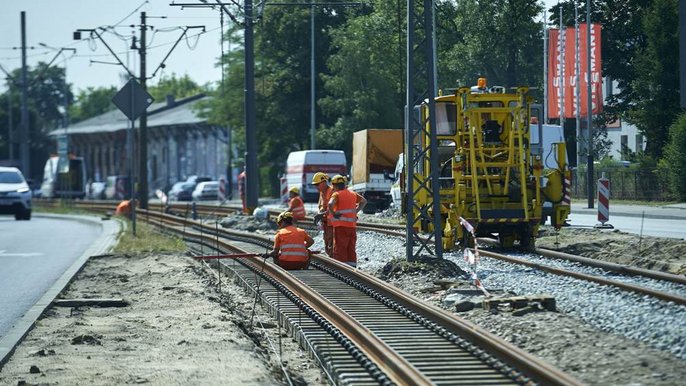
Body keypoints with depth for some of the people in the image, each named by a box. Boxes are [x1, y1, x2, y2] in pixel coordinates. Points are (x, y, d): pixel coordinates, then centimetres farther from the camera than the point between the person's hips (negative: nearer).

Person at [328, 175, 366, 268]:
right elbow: (364, 201, 27)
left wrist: (333, 214, -12)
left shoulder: (336, 194, -8)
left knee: (340, 249, -4)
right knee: (351, 249, 11)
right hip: (352, 225, 6)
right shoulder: (352, 194, 14)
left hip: (341, 226, -6)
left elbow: (330, 204, -27)